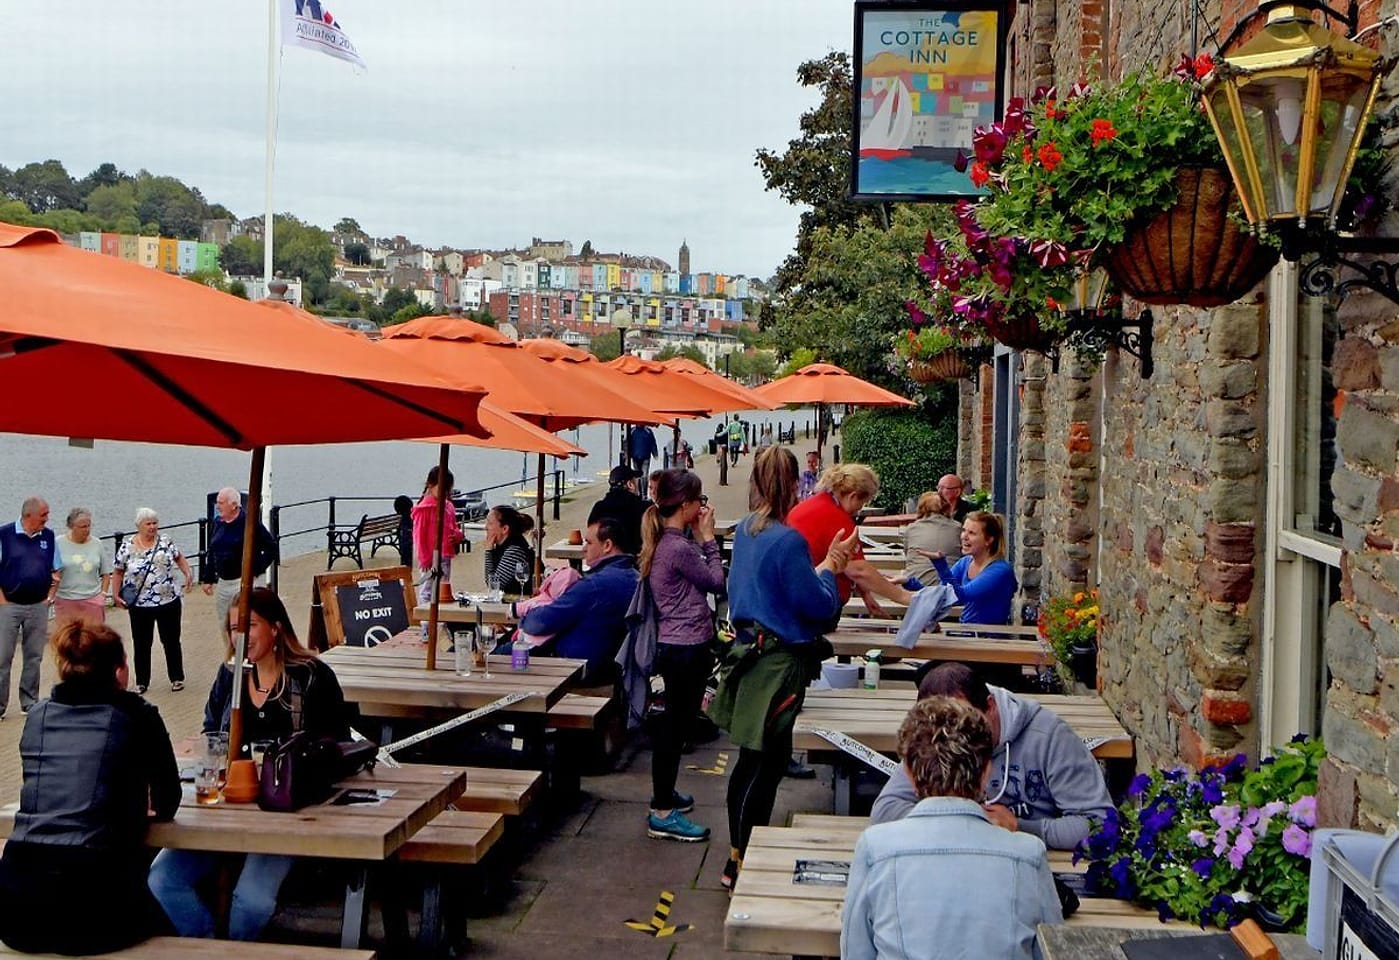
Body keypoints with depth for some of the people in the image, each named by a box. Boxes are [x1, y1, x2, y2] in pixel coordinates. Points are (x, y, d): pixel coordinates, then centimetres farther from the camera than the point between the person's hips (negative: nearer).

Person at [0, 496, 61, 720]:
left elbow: (57, 570, 13)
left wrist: (50, 596, 4)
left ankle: (30, 702, 20)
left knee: (34, 657, 10)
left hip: (38, 606, 4)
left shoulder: (48, 536, 4)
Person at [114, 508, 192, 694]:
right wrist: (117, 594, -2)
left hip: (168, 601, 1)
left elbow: (179, 557, 11)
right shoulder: (127, 546, -6)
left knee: (171, 641, 9)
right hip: (140, 604, 0)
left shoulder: (165, 541, -2)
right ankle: (141, 682, 22)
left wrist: (188, 574, -4)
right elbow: (119, 572, 3)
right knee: (141, 644, 10)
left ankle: (177, 678, 22)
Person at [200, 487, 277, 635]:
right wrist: (208, 579, 15)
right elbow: (212, 553, 17)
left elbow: (271, 548, -9)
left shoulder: (249, 522, -12)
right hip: (222, 583, 7)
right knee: (223, 625, 15)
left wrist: (256, 570, -12)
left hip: (243, 583, -7)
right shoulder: (217, 523, 8)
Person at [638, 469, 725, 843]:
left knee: (673, 724, 21)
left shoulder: (666, 542, 8)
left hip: (674, 645, 10)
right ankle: (662, 813, 4)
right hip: (686, 648, -10)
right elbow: (716, 581, -11)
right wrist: (708, 537, -5)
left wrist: (699, 537, 6)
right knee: (676, 725, -3)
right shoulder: (680, 548, -22)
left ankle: (665, 793, 35)